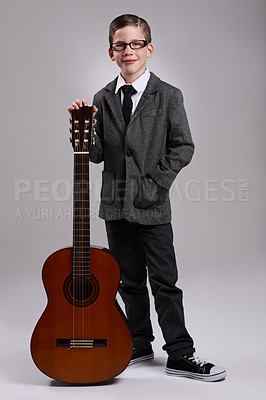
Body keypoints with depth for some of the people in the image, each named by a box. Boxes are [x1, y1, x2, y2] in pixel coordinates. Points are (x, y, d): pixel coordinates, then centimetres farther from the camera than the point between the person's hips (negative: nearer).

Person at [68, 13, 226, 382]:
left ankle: (180, 354, 9)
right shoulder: (103, 100, 7)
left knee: (164, 282, 0)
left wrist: (157, 179, -11)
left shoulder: (168, 96, -2)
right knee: (130, 281, 14)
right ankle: (140, 345, 28)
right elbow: (96, 154, 5)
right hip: (116, 205, 4)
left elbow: (183, 147, -3)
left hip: (153, 206, -3)